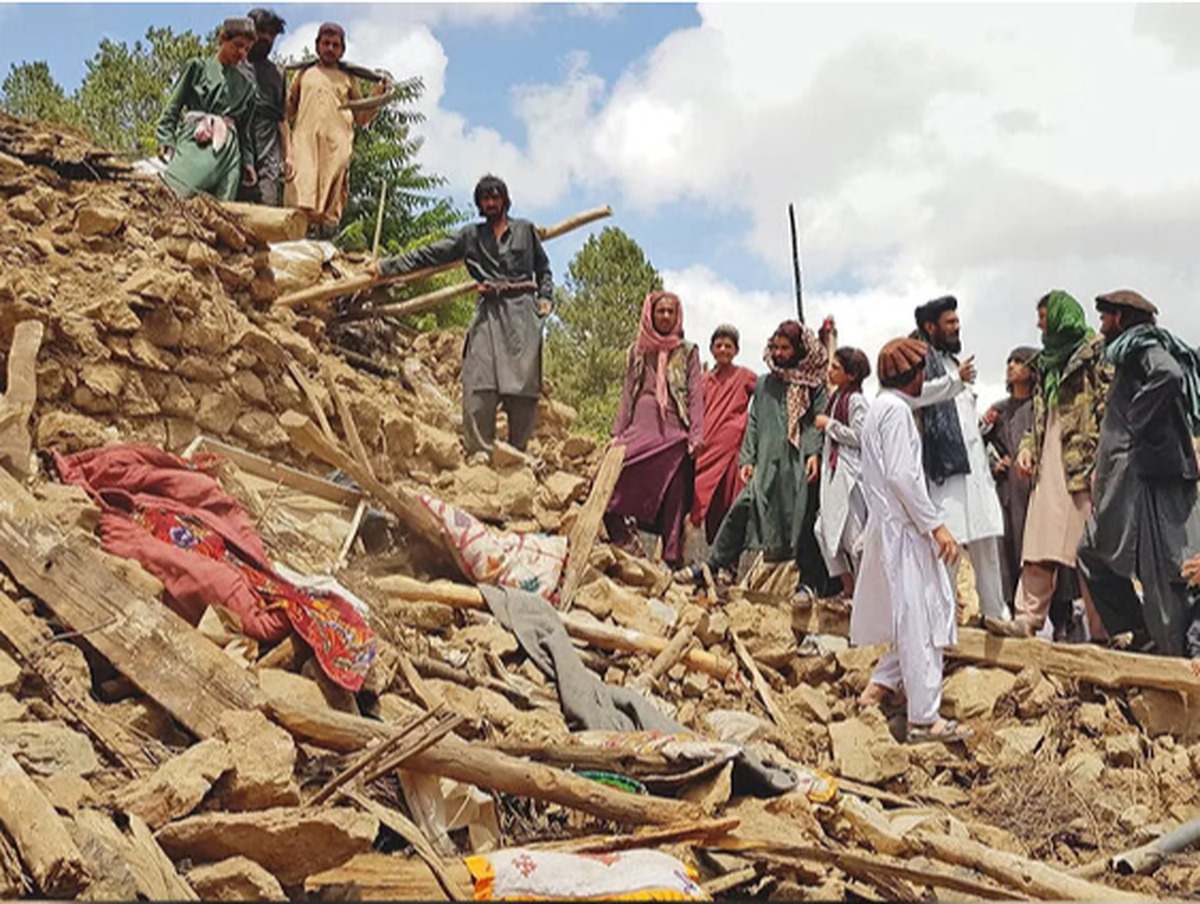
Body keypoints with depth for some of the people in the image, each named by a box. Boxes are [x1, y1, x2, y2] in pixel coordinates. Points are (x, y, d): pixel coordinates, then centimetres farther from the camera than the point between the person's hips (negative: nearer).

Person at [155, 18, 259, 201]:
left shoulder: (245, 85, 20)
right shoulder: (198, 67, 11)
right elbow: (173, 106, 7)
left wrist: (248, 162, 17)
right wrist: (166, 141, -4)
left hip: (228, 150, 3)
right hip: (195, 142, -3)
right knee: (173, 192, -21)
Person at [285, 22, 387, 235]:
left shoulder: (349, 78, 25)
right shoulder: (304, 74, 26)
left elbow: (361, 118, 20)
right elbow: (287, 110, 24)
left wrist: (377, 95, 7)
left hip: (337, 140, 0)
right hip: (305, 138, 0)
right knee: (301, 183, -19)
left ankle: (327, 235, -18)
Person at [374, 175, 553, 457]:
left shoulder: (526, 230, 16)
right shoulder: (471, 236, 17)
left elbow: (543, 268, 23)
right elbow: (431, 254, 13)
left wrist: (544, 297, 5)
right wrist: (386, 267, 8)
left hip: (522, 310, -1)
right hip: (489, 311, 1)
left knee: (523, 383, -7)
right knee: (479, 382, -13)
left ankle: (518, 452, 0)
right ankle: (480, 450, -12)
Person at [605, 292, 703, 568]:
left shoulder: (688, 352, 10)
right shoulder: (637, 352, 16)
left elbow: (696, 395, 4)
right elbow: (627, 394, 17)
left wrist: (695, 436, -7)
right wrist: (618, 433, 9)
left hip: (673, 433, -2)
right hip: (640, 429, 2)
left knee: (673, 499, -4)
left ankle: (672, 559, 0)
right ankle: (623, 544, -7)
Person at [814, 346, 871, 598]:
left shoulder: (857, 401, -12)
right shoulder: (837, 397, 14)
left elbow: (858, 437, -18)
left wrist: (829, 424, -12)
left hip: (852, 474, -9)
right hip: (834, 472, 9)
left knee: (854, 535, -5)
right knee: (825, 529, 8)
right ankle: (848, 588, 17)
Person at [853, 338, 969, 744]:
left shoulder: (881, 407, 19)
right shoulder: (896, 409, -12)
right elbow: (902, 475, -20)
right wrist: (936, 524, -19)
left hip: (890, 525, 10)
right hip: (902, 528, -10)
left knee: (916, 618, 14)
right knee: (919, 621, -8)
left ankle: (880, 685, 17)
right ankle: (924, 718, -6)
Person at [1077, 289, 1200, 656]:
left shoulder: (1141, 345, -6)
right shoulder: (1132, 353, 22)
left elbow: (1169, 374, -27)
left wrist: (1137, 422, -18)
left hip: (1146, 470, -10)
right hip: (1131, 473, 10)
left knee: (1159, 564, -9)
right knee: (1094, 552, 11)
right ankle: (1140, 634, 13)